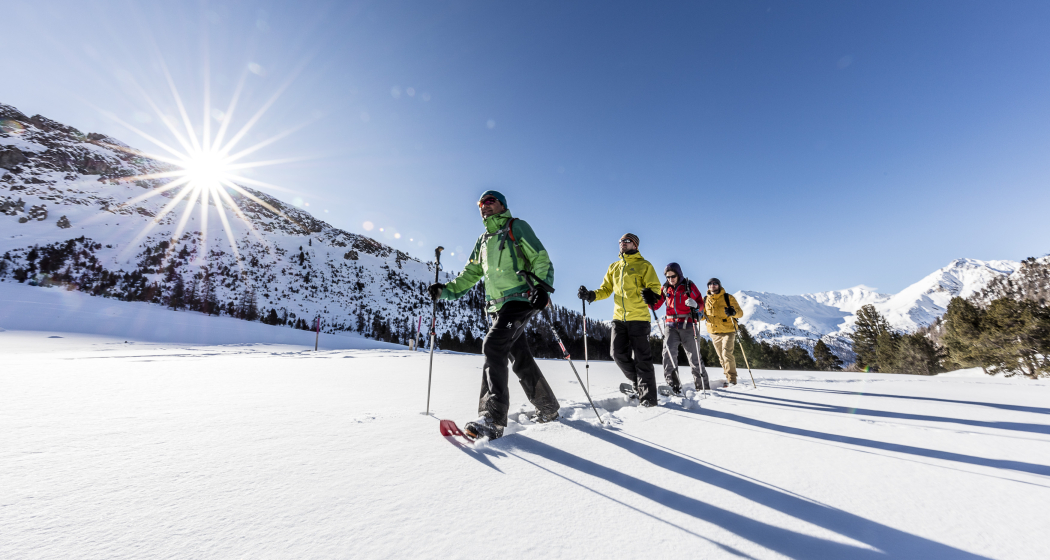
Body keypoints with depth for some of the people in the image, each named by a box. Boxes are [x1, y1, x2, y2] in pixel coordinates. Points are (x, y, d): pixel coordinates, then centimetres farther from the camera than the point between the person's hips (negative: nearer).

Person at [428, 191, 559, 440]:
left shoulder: (517, 227, 3)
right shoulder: (483, 241, 23)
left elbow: (540, 258, -4)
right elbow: (470, 274, 21)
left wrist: (542, 286, -21)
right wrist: (446, 290, 6)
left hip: (521, 299, -7)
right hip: (498, 306, 7)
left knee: (493, 345, -22)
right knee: (521, 358, 10)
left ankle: (492, 419, -18)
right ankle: (548, 408, 25)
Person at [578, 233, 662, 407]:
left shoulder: (644, 265, 3)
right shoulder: (614, 267, 18)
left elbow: (655, 286, -6)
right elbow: (606, 289, 18)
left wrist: (651, 294, -30)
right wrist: (591, 295, -1)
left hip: (638, 317, -5)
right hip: (619, 317, 5)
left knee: (641, 358, -3)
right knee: (619, 354, 1)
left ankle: (648, 396, 8)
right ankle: (638, 382, 23)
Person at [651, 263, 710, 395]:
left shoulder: (689, 286, 1)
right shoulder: (665, 288, 9)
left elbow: (701, 304, 1)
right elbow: (656, 305, 9)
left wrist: (695, 305, -22)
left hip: (688, 326, -2)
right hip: (671, 326, 2)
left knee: (694, 357, 4)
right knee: (669, 353, -15)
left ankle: (703, 386, 20)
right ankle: (673, 385, -13)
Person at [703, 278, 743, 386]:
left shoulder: (728, 298, -3)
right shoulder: (705, 300, 8)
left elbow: (740, 313, -6)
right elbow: (703, 314, 15)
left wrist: (733, 312, -29)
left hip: (728, 331, -4)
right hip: (714, 333, 4)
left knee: (727, 354, -15)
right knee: (721, 357, 11)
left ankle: (732, 379, -7)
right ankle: (728, 376, 25)